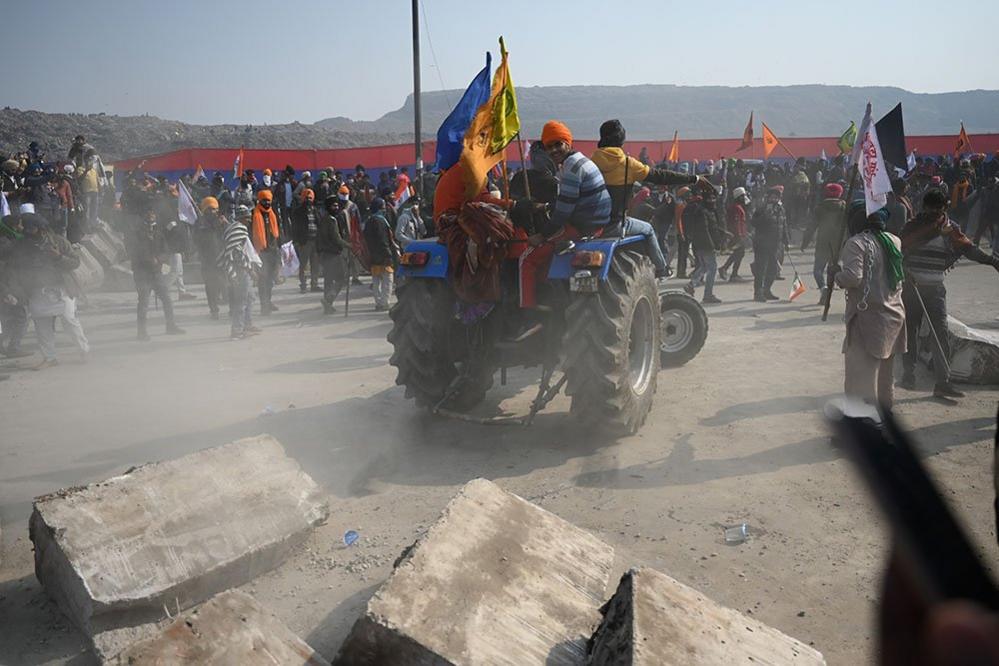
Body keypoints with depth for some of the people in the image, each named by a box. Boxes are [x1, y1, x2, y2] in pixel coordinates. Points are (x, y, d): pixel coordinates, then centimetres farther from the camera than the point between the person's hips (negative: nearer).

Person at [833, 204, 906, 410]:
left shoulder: (856, 243, -14)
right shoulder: (894, 241, 9)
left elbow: (853, 277, -24)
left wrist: (837, 275, -4)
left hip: (867, 316, -8)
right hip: (894, 314, 8)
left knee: (862, 370, -3)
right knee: (885, 367, 22)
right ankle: (886, 406, 35)